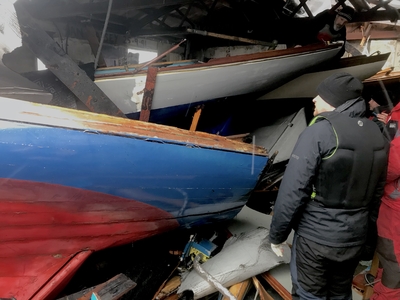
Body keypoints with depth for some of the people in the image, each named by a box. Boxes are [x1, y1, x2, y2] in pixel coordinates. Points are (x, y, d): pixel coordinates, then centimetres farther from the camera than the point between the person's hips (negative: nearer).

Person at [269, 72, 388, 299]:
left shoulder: (320, 131, -20)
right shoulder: (377, 135, 2)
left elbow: (293, 190, -22)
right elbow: (378, 194, 8)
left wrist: (277, 234, -10)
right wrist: (367, 230, 20)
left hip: (315, 237, -6)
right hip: (354, 238, 7)